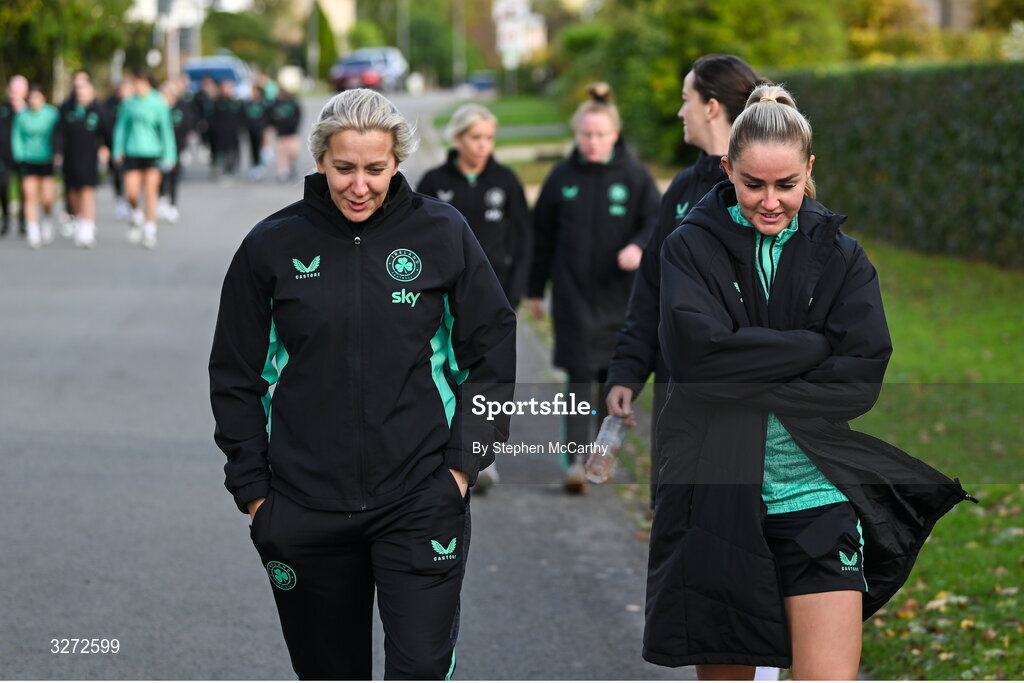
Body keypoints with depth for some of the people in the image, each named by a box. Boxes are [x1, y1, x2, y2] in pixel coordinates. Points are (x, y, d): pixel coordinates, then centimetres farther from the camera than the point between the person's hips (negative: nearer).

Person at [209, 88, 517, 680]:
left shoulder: (443, 233, 0)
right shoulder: (272, 247, 1)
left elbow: (494, 349, 6)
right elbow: (236, 377, 8)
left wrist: (465, 462, -2)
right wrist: (253, 489, 2)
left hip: (420, 501, -1)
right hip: (304, 509, 2)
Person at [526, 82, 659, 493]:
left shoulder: (633, 175, -1)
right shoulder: (562, 178, 3)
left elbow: (657, 221, -1)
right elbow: (541, 236, 10)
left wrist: (639, 247, -23)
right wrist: (535, 290, 11)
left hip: (621, 295, 1)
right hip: (574, 295, -1)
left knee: (616, 377, 7)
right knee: (580, 376, -9)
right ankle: (574, 460, -12)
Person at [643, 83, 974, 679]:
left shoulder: (841, 256, 5)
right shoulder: (693, 247, 2)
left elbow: (862, 376, -7)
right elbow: (695, 351, -16)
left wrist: (747, 377, -13)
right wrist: (813, 346, -13)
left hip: (816, 499, 0)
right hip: (720, 498, 0)